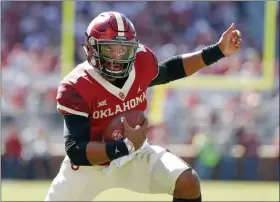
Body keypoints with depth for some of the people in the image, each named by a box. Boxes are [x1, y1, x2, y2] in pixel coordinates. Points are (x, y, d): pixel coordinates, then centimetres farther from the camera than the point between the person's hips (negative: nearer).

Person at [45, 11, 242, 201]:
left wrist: (218, 51, 2)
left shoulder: (142, 63, -15)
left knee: (188, 182, -18)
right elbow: (76, 151, -33)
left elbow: (170, 70, 11)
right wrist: (126, 146, -43)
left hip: (134, 155, 3)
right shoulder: (75, 88, -29)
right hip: (88, 165, -3)